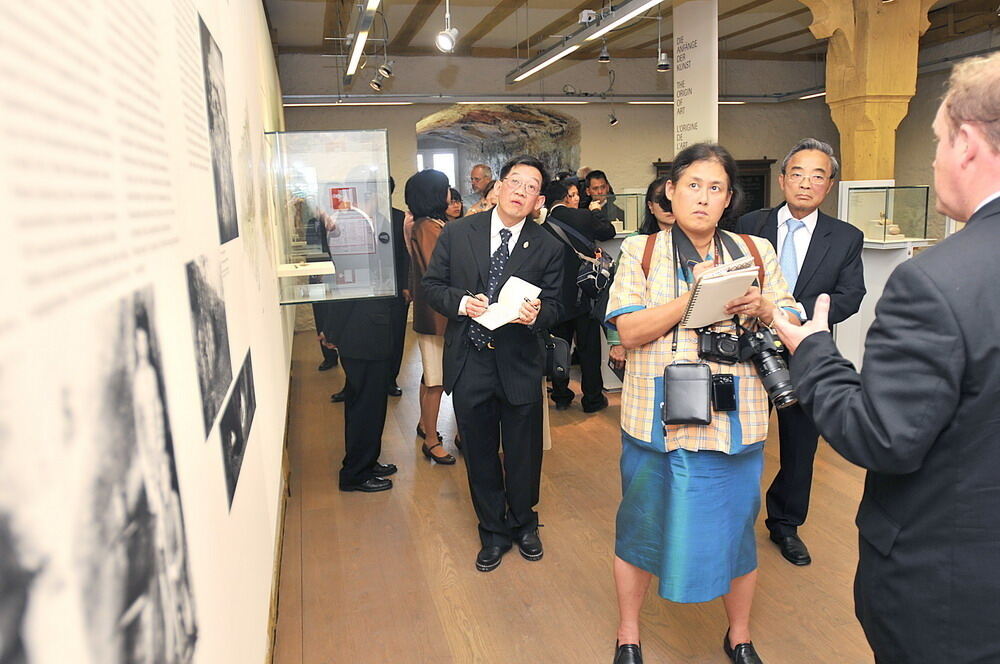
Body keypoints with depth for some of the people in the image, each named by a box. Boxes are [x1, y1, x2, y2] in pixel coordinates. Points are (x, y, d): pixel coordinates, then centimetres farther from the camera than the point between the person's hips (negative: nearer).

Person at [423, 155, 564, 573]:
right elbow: (432, 284, 3)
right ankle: (493, 531, 35)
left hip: (520, 365, 0)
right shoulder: (457, 233, 0)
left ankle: (523, 524, 40)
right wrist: (462, 303, -15)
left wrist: (537, 314, -23)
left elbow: (555, 305, 0)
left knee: (524, 454, 14)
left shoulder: (547, 248, -1)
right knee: (480, 454, 14)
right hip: (469, 365, 1)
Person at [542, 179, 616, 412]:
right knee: (589, 348, 8)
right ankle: (593, 399, 15)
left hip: (558, 296, 1)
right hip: (584, 294, -1)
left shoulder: (543, 226, -8)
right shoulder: (584, 216, -10)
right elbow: (609, 232, 8)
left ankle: (561, 396, 21)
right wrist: (596, 211, 22)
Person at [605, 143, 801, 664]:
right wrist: (696, 295, -20)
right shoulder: (641, 251, 0)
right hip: (659, 420, -1)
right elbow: (630, 331, -11)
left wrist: (762, 308, -15)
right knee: (643, 523, 12)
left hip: (735, 421, 2)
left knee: (736, 525, 14)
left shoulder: (756, 252, 7)